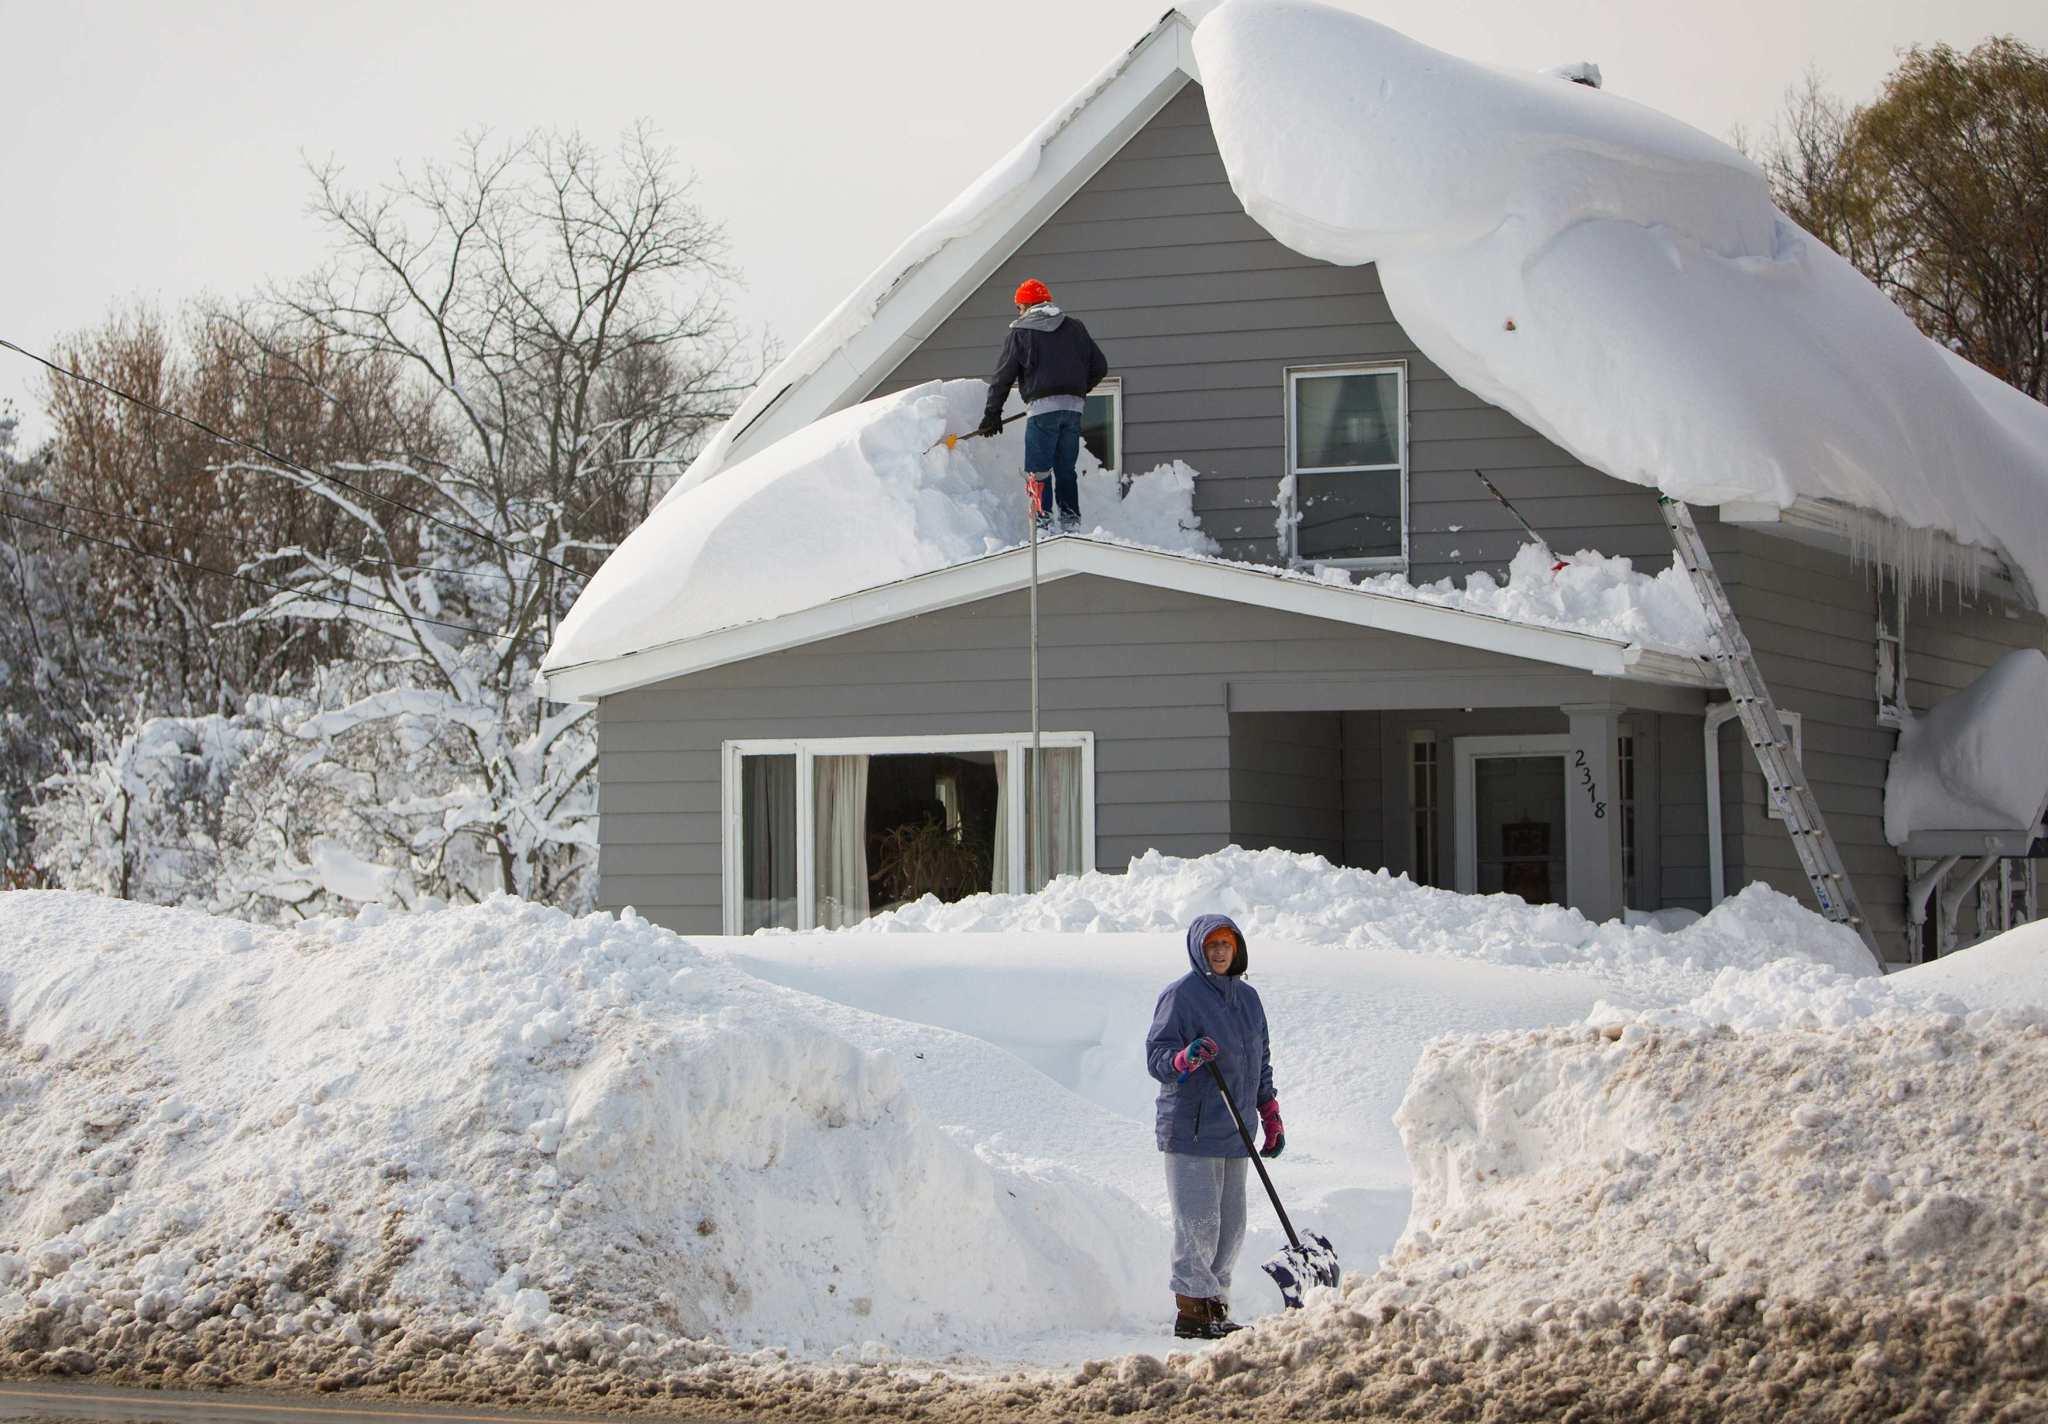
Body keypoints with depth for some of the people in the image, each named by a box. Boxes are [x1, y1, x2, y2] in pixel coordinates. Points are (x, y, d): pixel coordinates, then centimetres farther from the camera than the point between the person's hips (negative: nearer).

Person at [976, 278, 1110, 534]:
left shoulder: (1019, 333, 1)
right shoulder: (1075, 328, 13)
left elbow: (1002, 376, 2)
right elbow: (1100, 366, 15)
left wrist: (992, 414, 10)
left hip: (1042, 409, -5)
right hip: (1073, 407, 5)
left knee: (1038, 471, -2)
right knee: (1066, 470, 13)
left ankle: (1042, 522, -11)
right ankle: (1070, 522, 10)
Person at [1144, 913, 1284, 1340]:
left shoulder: (1247, 998, 16)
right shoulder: (1180, 995, -5)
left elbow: (1261, 1064, 23)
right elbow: (1156, 1056, -8)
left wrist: (1272, 1119, 20)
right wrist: (1186, 1058, -29)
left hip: (1234, 1133, 7)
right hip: (1191, 1131, -7)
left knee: (1231, 1225, 7)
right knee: (1199, 1223, -9)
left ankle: (1215, 1306, 13)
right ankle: (1192, 1311, -5)